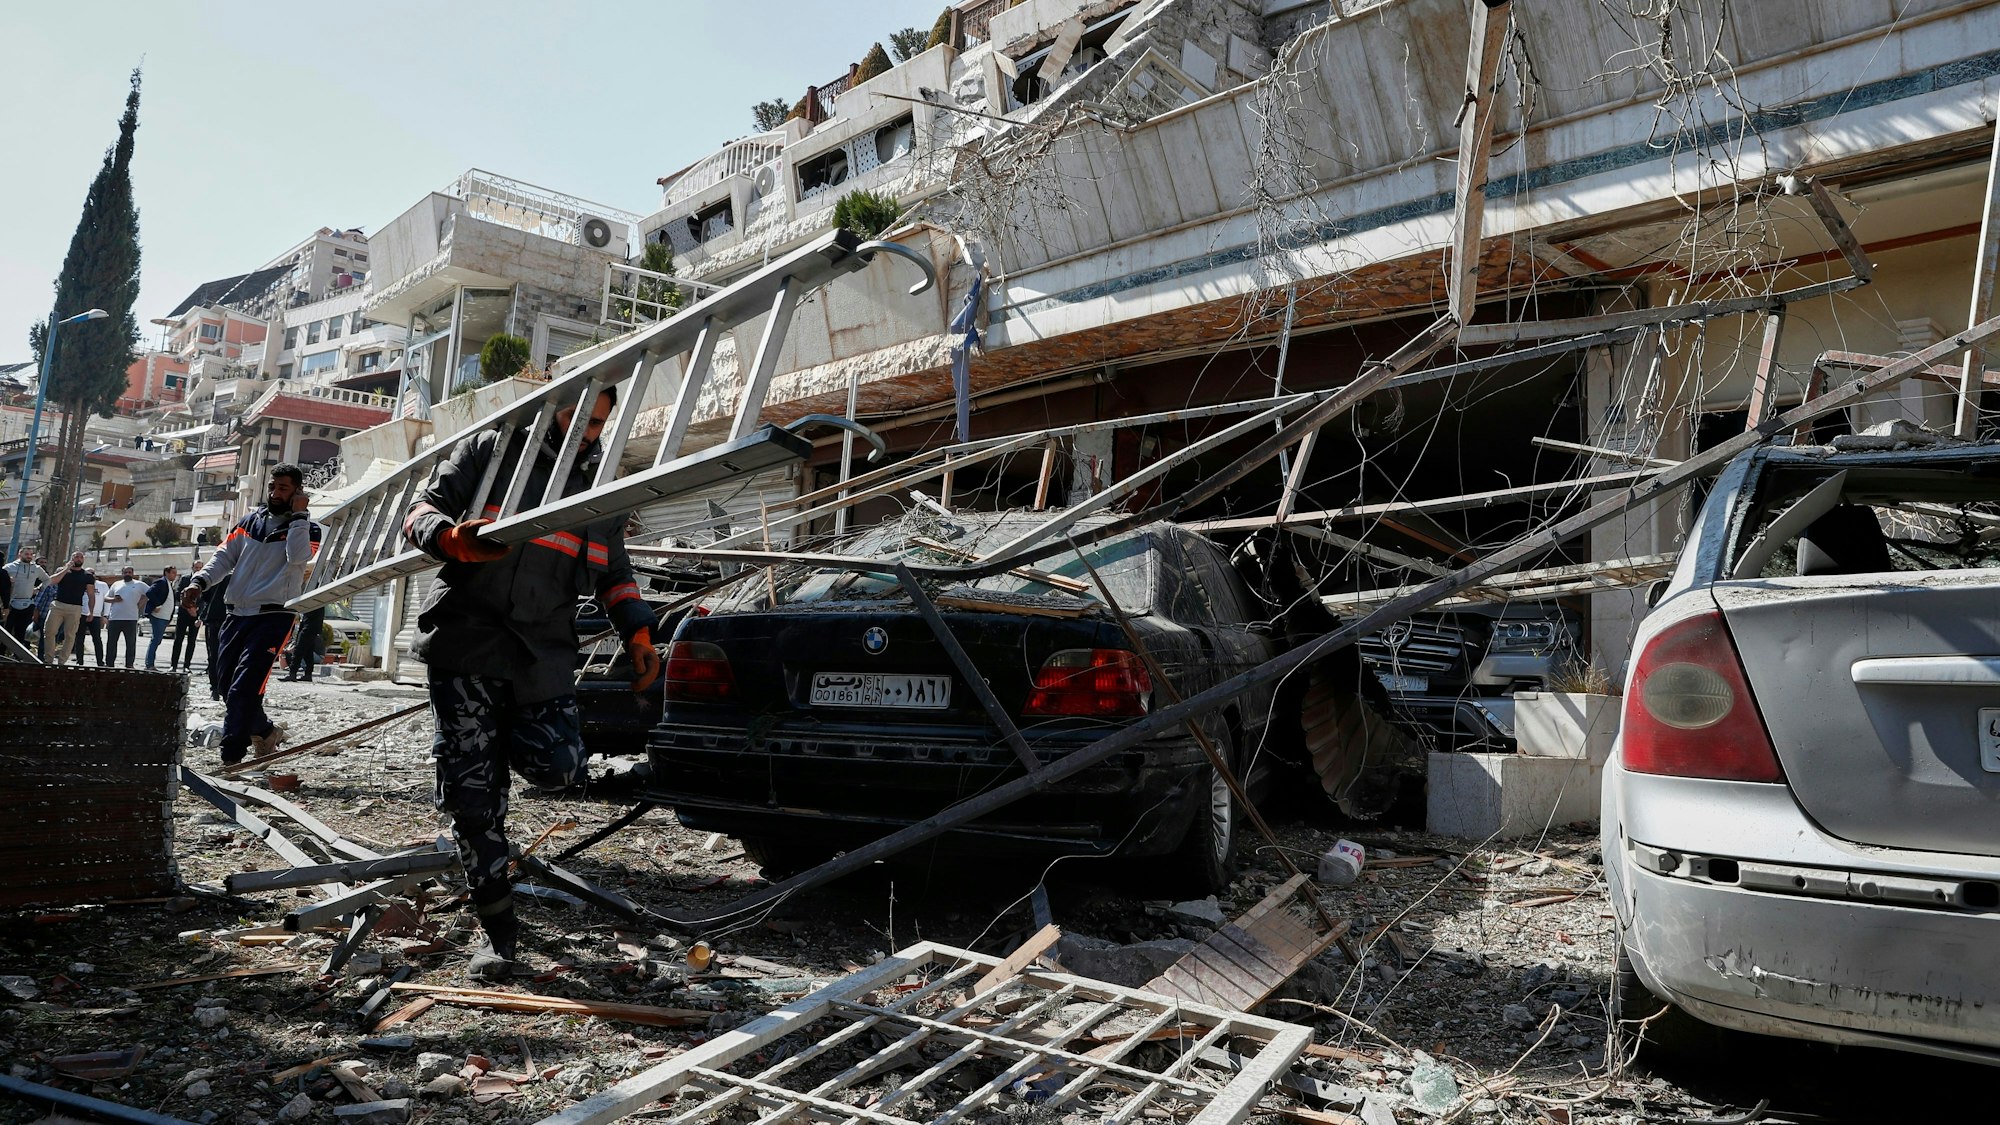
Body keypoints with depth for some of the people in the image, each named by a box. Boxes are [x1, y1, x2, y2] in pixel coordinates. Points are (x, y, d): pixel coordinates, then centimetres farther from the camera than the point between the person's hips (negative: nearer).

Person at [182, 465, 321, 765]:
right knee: (228, 685, 10)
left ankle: (231, 758, -14)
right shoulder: (249, 522, 16)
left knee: (244, 688, -15)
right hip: (238, 614, 6)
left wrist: (298, 515, -13)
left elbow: (298, 557, -18)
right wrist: (199, 582, -6)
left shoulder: (306, 529, 3)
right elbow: (224, 556, 10)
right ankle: (265, 731, 31)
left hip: (274, 616, -6)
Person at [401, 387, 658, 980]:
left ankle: (499, 742, 25)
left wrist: (638, 632, 8)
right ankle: (498, 930, 8)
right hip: (466, 646, -3)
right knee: (471, 794, -4)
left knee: (558, 766, -11)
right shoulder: (489, 451, 5)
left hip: (543, 657, 3)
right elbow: (423, 511, 1)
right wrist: (453, 540, -23)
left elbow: (614, 571, 23)